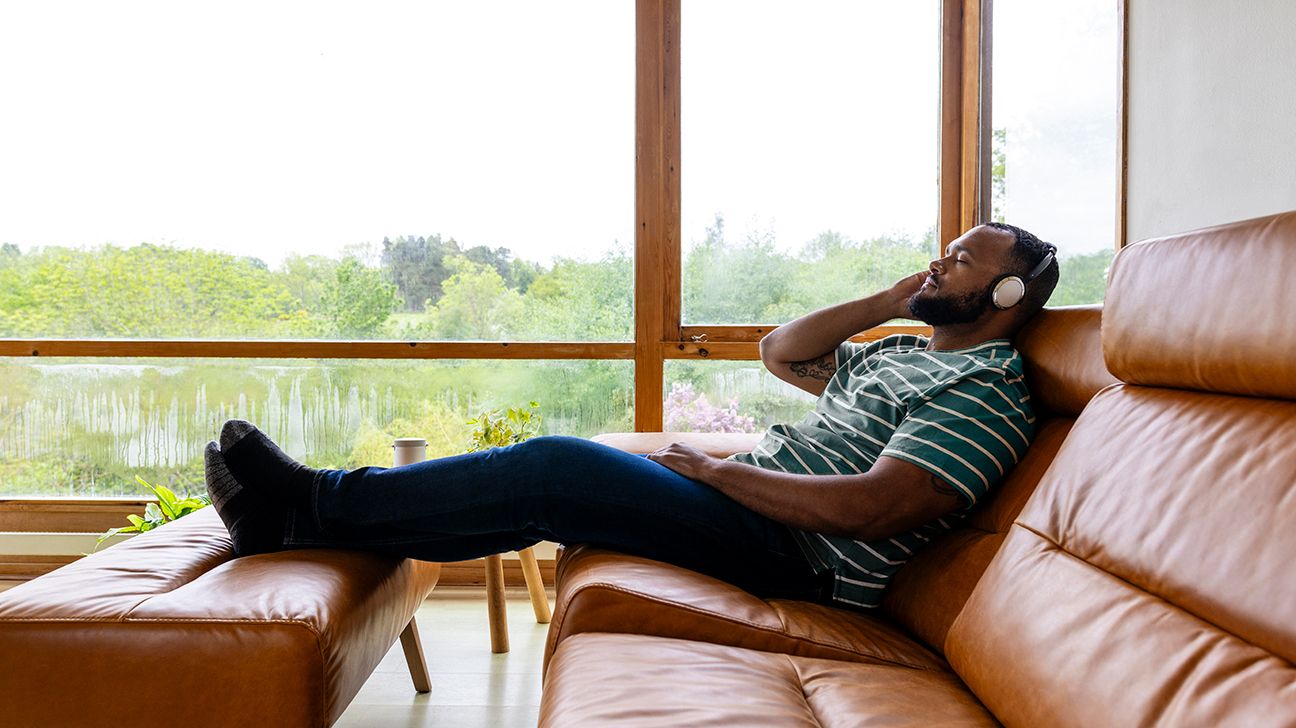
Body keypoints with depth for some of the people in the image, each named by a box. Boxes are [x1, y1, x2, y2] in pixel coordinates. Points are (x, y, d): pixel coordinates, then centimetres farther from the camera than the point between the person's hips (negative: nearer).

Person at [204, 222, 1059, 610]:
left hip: (791, 550, -9)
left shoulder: (985, 393, -9)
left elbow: (870, 508, -22)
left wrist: (714, 468, -16)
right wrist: (896, 297, 16)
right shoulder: (904, 354, 21)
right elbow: (782, 352, 24)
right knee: (543, 486, 0)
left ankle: (314, 504, -8)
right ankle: (306, 517, 4)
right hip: (757, 507, 9)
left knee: (551, 467, -19)